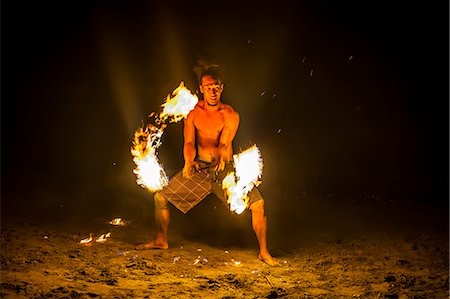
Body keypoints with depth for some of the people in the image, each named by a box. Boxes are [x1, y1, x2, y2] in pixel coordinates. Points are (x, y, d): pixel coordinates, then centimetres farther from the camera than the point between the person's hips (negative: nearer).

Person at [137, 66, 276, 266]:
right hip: (199, 168, 3)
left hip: (226, 169, -3)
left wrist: (221, 157, -47)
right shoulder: (193, 112, -2)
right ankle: (161, 241, 24)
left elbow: (224, 143, -23)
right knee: (161, 197, 1)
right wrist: (189, 162, -34)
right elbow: (189, 143, -11)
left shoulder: (230, 115, -10)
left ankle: (263, 252, -5)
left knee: (258, 203, -21)